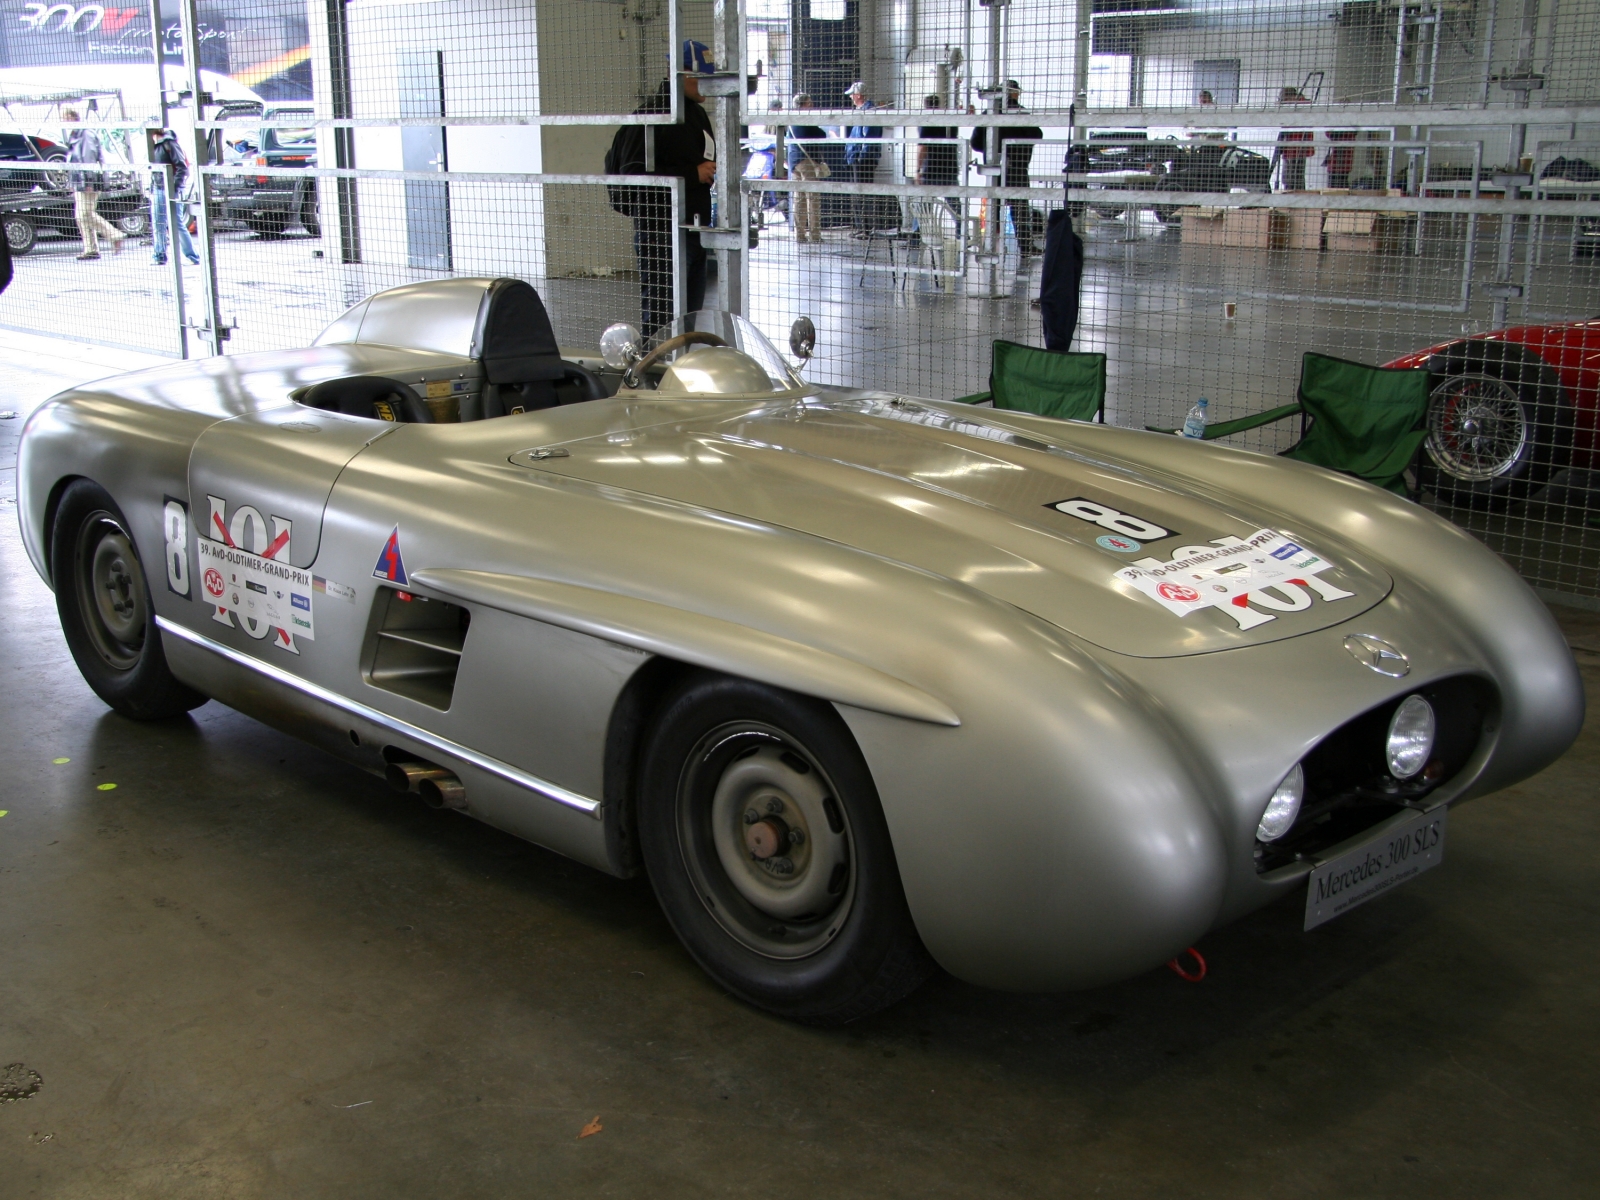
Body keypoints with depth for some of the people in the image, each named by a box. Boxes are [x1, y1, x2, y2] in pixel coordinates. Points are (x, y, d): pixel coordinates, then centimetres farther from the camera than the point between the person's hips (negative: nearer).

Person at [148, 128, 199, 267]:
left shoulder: (169, 143, -11)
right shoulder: (154, 145, 14)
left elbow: (182, 167, -15)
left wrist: (175, 186, -19)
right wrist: (152, 188, 16)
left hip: (171, 190, -8)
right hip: (158, 190, 8)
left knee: (178, 223, -7)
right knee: (157, 224, 9)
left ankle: (192, 256, -1)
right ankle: (160, 255, 16)